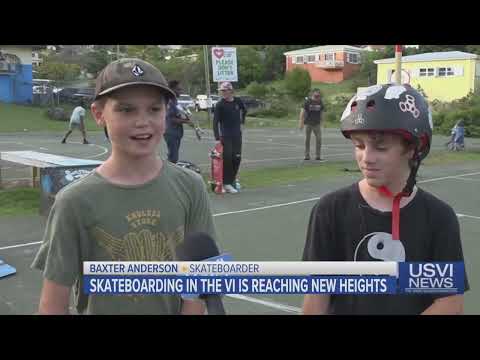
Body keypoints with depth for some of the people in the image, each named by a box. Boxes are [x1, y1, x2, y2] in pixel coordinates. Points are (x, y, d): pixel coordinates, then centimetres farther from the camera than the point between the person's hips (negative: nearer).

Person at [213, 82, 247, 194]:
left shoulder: (238, 101, 3)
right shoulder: (220, 105, -9)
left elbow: (244, 110, 25)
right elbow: (215, 121, -13)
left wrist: (242, 122, 20)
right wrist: (217, 137, -21)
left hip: (237, 135, 4)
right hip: (225, 136, -4)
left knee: (237, 158, 7)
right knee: (227, 158, -8)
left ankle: (233, 178, 28)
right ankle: (227, 183, -1)